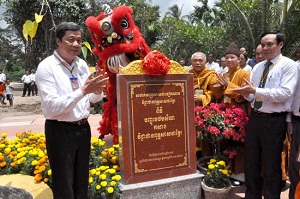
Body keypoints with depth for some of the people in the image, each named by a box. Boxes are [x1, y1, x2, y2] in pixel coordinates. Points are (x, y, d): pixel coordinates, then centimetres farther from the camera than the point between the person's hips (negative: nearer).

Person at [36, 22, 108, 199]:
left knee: (82, 181, 21)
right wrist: (83, 90, -29)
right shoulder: (46, 67, -14)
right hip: (60, 131, -6)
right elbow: (53, 107, -22)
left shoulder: (82, 64, 4)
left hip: (83, 128, 6)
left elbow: (92, 99, 11)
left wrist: (97, 90, -12)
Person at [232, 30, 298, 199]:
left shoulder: (289, 65, -7)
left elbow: (285, 93, -21)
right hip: (255, 118, 6)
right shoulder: (257, 67, 11)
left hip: (275, 121, -6)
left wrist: (255, 90, -23)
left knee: (271, 166, 8)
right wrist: (247, 93, -13)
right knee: (251, 162, 16)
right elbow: (252, 96, 10)